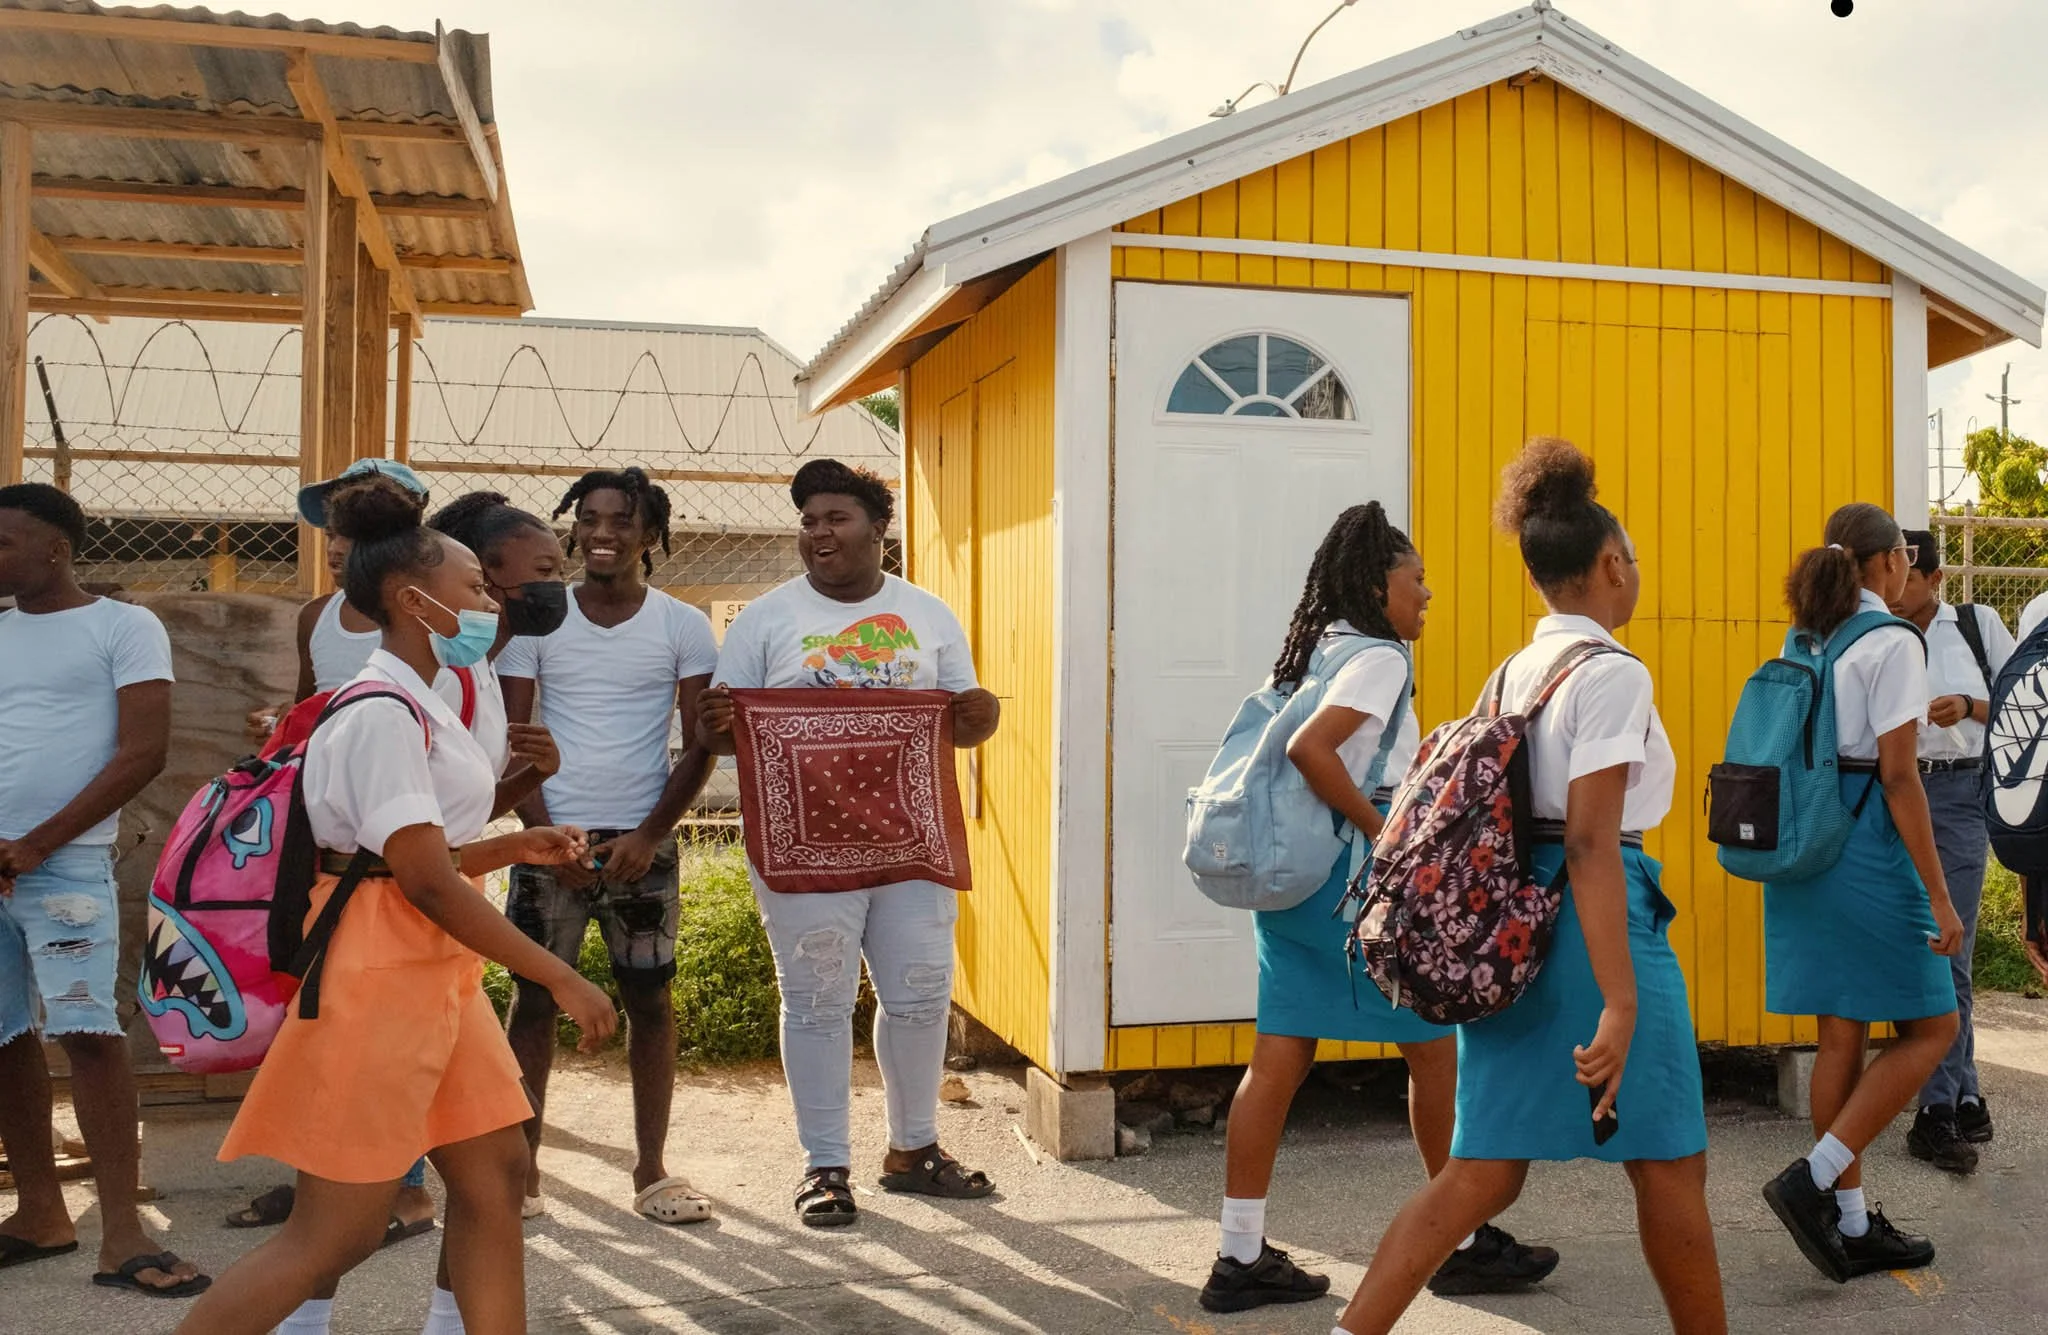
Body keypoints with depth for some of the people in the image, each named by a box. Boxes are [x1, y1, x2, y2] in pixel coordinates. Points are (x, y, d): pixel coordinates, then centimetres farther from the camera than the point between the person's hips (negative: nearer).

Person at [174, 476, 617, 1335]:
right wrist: (561, 980, -21)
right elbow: (426, 882, -23)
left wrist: (515, 847, 8)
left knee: (495, 1171, 11)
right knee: (336, 1233, -2)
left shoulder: (419, 707, 13)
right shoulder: (383, 714, -18)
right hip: (380, 975, -10)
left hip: (436, 973, 10)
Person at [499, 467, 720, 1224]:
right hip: (550, 838, 0)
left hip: (643, 842, 0)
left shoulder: (684, 628, 1)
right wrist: (546, 835, -9)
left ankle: (652, 1171, 14)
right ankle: (522, 1168, 13)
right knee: (535, 998, 3)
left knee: (650, 999, 4)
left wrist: (650, 835, -10)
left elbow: (700, 745, 0)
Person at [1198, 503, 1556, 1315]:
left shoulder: (1323, 651, 15)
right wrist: (1385, 832, -18)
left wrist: (1436, 748, 25)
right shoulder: (1379, 657, -11)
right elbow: (1309, 749, -25)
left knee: (1279, 1061, 6)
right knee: (1436, 1049, 7)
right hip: (1348, 884, -8)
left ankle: (1242, 1258, 9)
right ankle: (1467, 1244, 20)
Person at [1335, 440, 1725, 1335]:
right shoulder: (1612, 675, -12)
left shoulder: (1513, 674, 11)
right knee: (1669, 1163, 12)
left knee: (1484, 1172, 9)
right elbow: (1590, 844, -20)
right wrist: (1620, 1002, -23)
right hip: (1591, 924, -8)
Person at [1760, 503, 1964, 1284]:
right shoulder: (1893, 644, -12)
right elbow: (1898, 775, -16)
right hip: (1868, 851, -7)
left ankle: (1852, 1227, 19)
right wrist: (1938, 893, -14)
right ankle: (1814, 1180, -3)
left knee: (1841, 1037, 12)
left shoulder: (1806, 643, 11)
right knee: (1931, 1028, 6)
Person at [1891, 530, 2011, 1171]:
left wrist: (1969, 707, -12)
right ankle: (1965, 1096, 14)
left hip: (1959, 794, -1)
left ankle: (1938, 1113, 8)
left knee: (1946, 952, -3)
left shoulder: (1978, 625, 6)